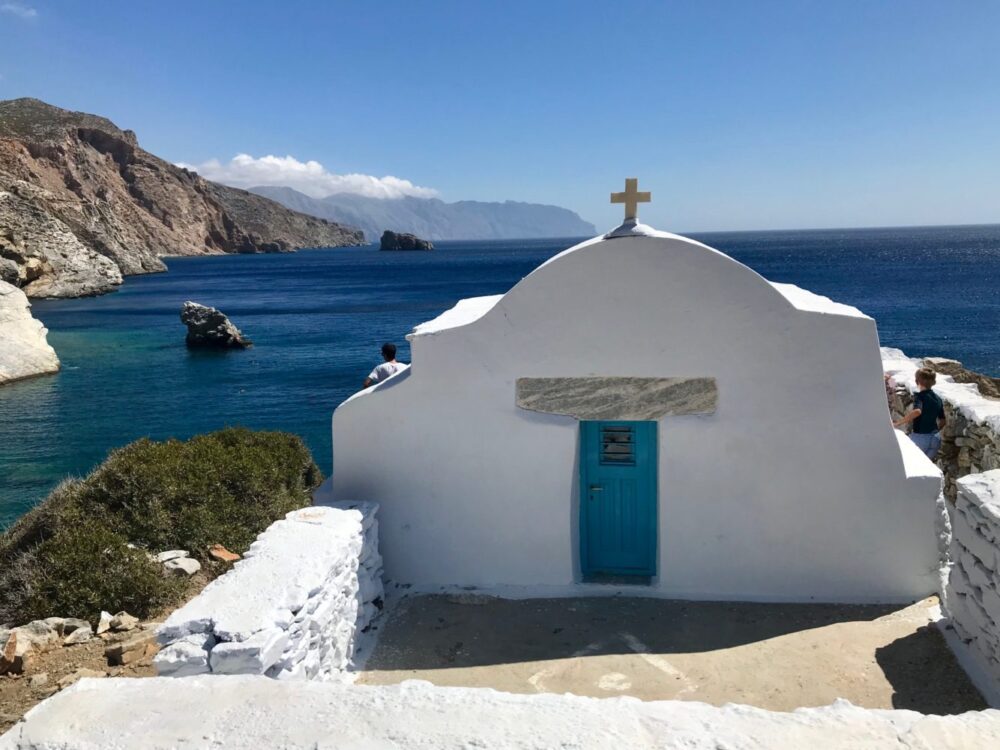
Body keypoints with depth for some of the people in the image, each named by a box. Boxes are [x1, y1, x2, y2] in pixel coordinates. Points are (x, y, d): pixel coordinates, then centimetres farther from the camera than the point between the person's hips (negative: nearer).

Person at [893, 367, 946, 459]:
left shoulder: (919, 396, -15)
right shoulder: (938, 398, 6)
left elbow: (917, 411, -36)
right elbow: (942, 421, 13)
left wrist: (899, 423, -34)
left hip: (920, 437, -6)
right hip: (935, 438, 6)